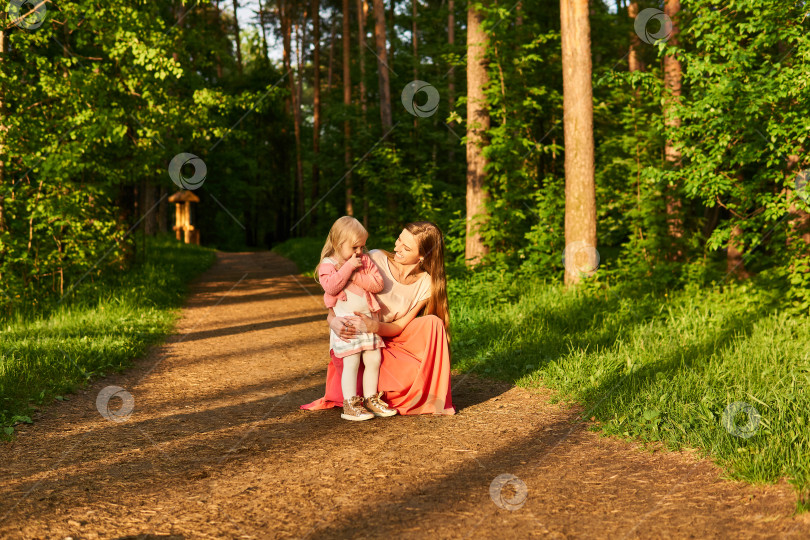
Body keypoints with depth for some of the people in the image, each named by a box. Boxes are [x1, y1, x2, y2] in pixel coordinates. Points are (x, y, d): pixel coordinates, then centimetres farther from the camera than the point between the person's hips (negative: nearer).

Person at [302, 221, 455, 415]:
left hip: (391, 340, 3)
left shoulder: (426, 284, -10)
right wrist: (333, 319, -35)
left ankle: (431, 398, -6)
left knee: (433, 322, -22)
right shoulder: (375, 259, -18)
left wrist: (374, 326, -33)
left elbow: (400, 327, -11)